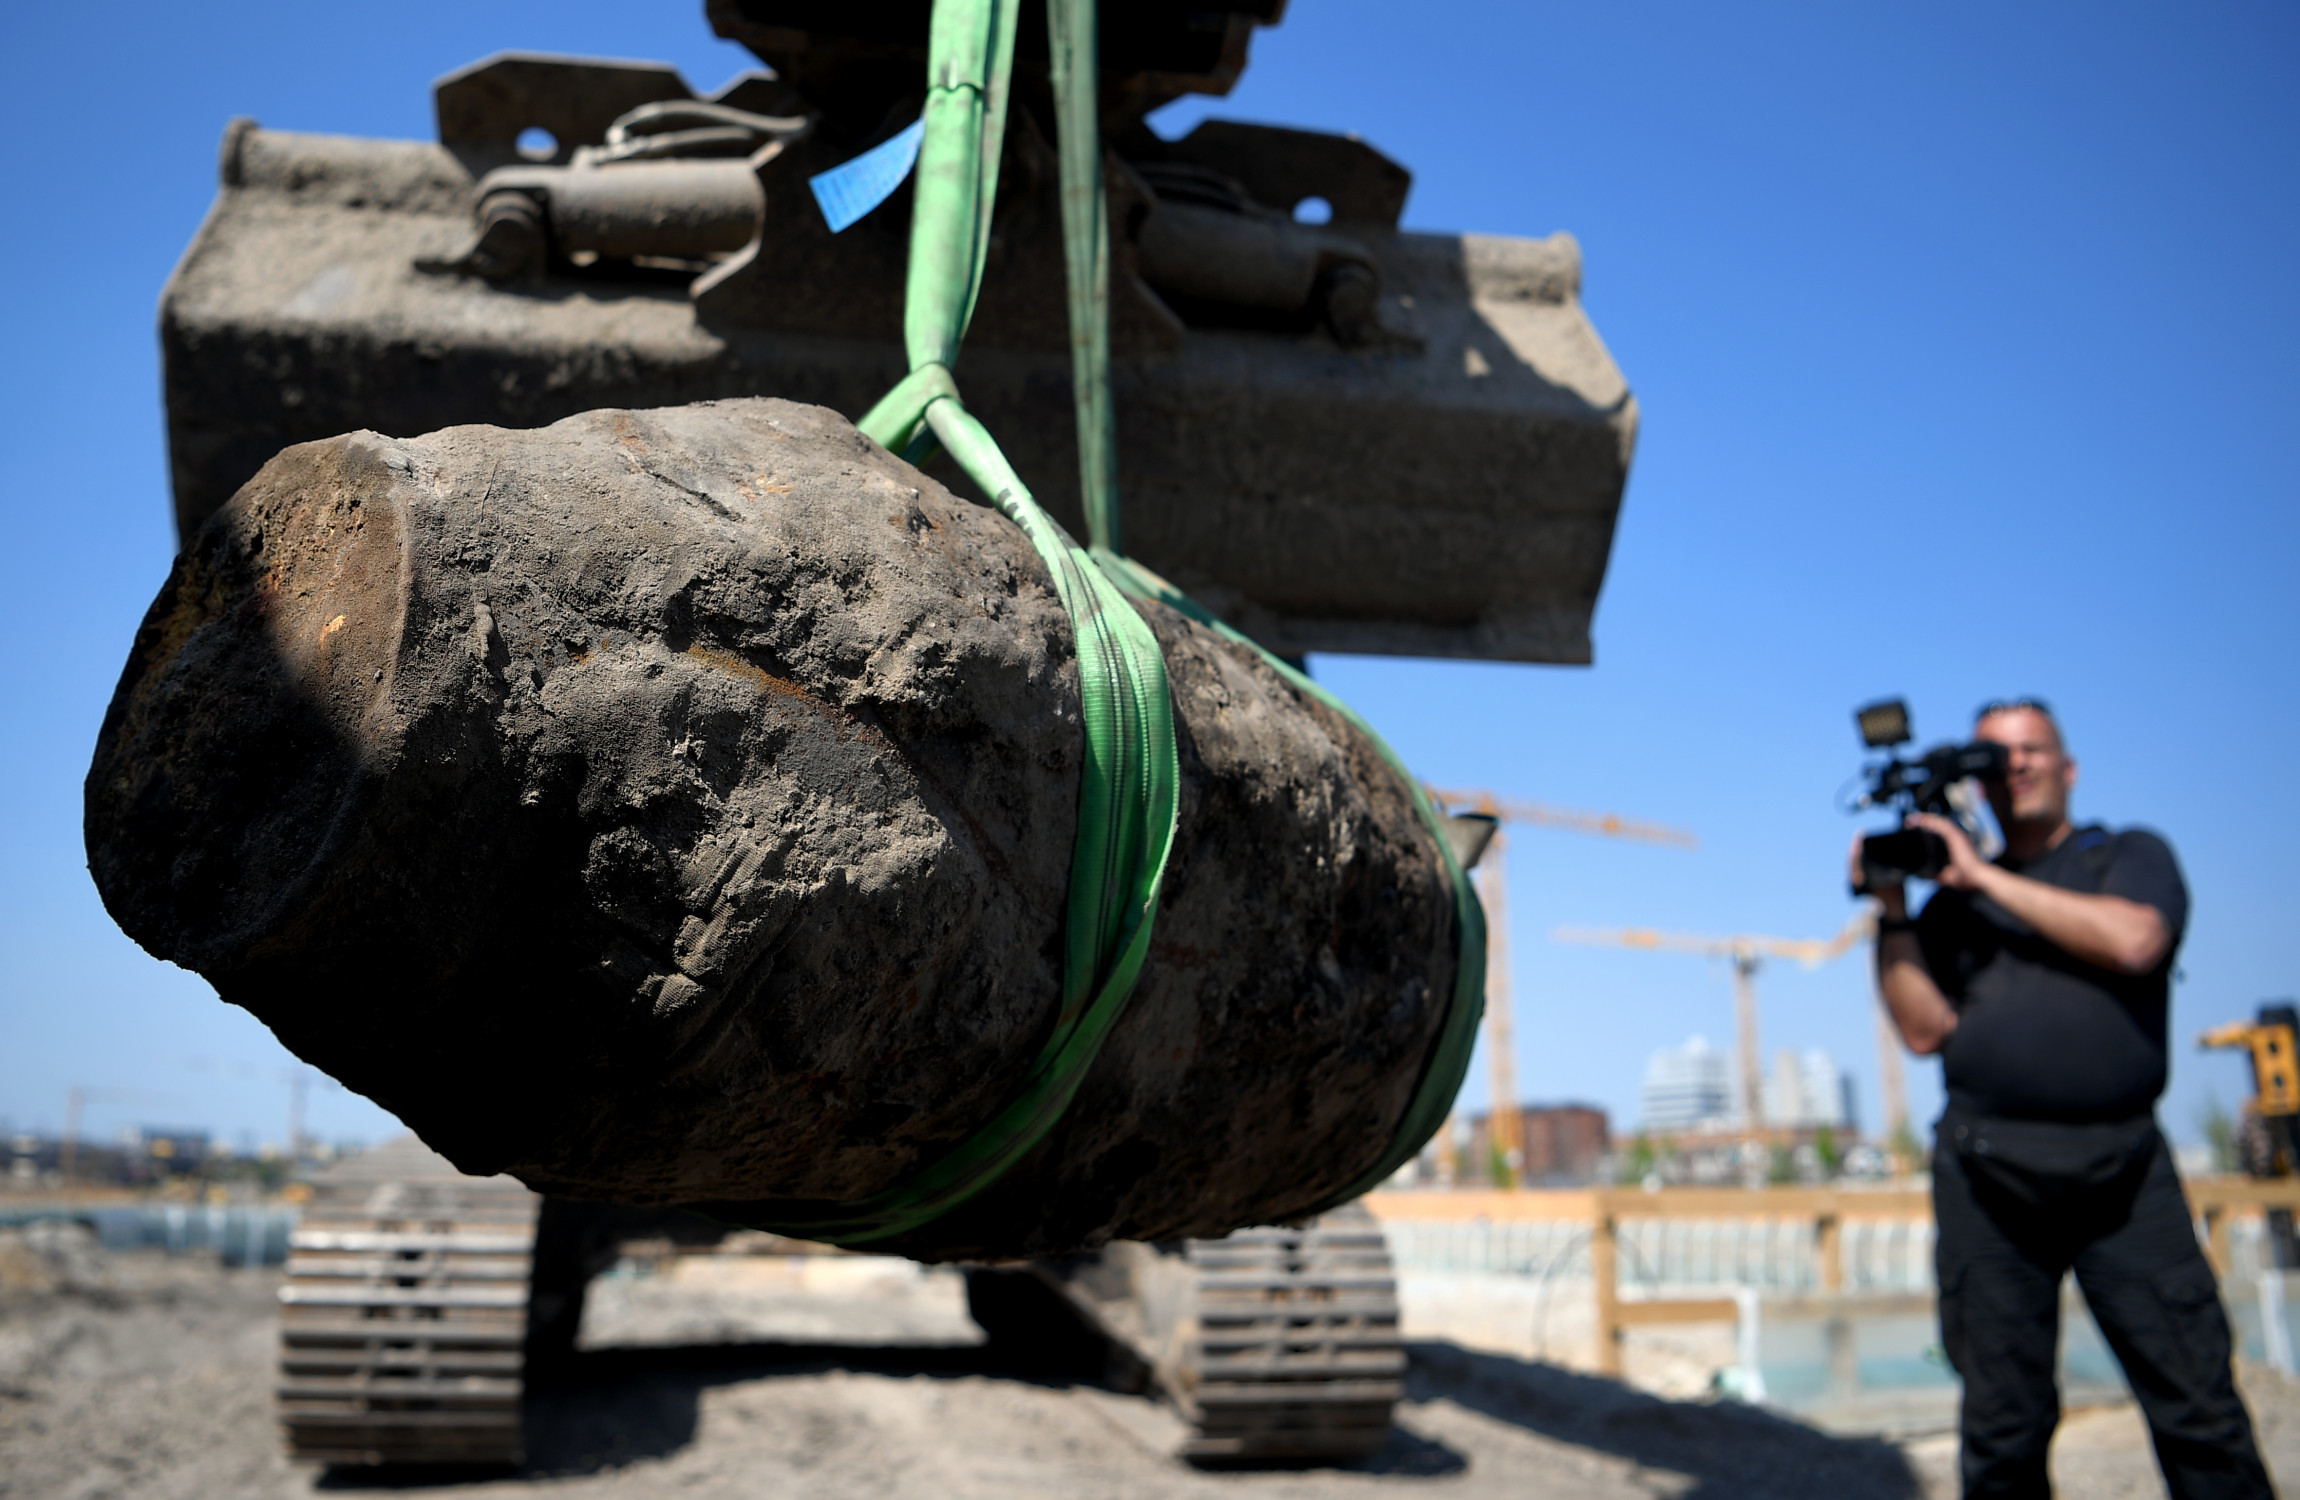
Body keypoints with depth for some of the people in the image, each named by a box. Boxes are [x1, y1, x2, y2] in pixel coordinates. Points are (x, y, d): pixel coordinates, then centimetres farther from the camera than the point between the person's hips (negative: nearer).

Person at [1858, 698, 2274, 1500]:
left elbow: (2133, 941, -10)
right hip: (1988, 1176, 1)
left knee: (2200, 1411, -4)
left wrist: (1985, 876, -6)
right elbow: (1927, 1029, 5)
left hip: (2124, 1167, -1)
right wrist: (1891, 911, -3)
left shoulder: (2130, 855, 13)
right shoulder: (1954, 901, 15)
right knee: (2004, 1428, 4)